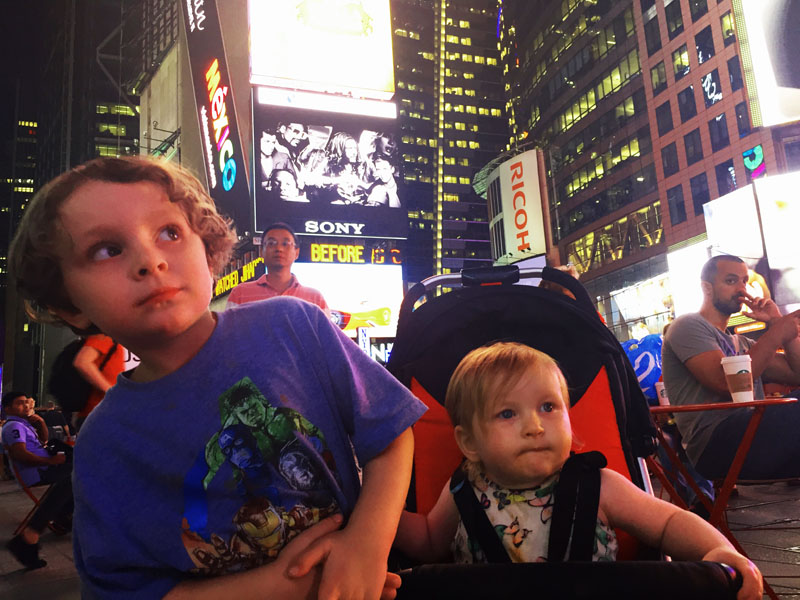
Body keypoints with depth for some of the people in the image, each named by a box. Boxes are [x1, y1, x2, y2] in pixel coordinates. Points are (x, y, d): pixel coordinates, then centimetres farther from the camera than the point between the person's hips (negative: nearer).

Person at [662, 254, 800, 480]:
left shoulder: (740, 342, 30)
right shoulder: (688, 326, 4)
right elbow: (727, 383, -12)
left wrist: (779, 322, 15)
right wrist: (776, 334, -4)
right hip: (715, 443, -8)